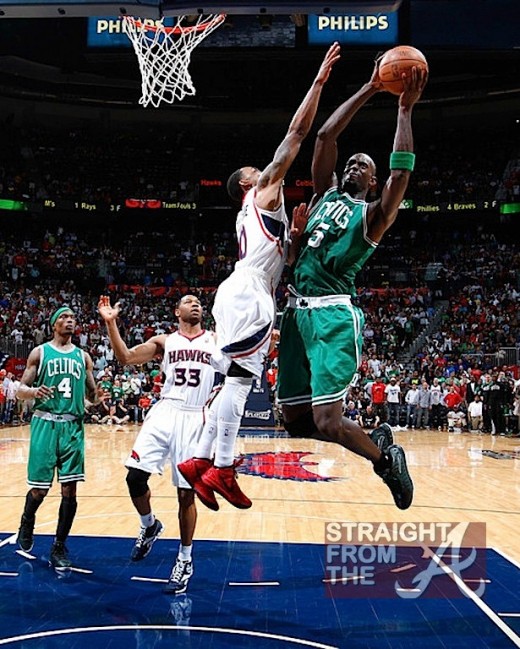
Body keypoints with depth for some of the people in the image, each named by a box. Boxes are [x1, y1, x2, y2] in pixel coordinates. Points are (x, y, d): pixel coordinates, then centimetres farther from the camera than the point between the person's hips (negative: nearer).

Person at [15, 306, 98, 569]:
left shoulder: (83, 356, 13)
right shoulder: (40, 352, 5)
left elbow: (92, 393, 17)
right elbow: (20, 390, 1)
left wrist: (95, 397, -7)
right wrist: (33, 392, -21)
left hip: (73, 426, 2)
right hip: (45, 423, -2)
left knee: (70, 490, -2)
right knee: (40, 488, 0)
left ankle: (59, 547, 11)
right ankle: (26, 524, 33)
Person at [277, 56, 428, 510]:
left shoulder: (373, 214, 6)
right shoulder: (325, 195, 20)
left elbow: (401, 173, -11)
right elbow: (326, 135, 13)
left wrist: (405, 111, -4)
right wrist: (369, 90, 14)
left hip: (334, 315, -6)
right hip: (299, 311, 6)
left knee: (326, 422, -16)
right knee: (295, 419, 6)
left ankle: (387, 459, 13)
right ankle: (376, 438, 28)